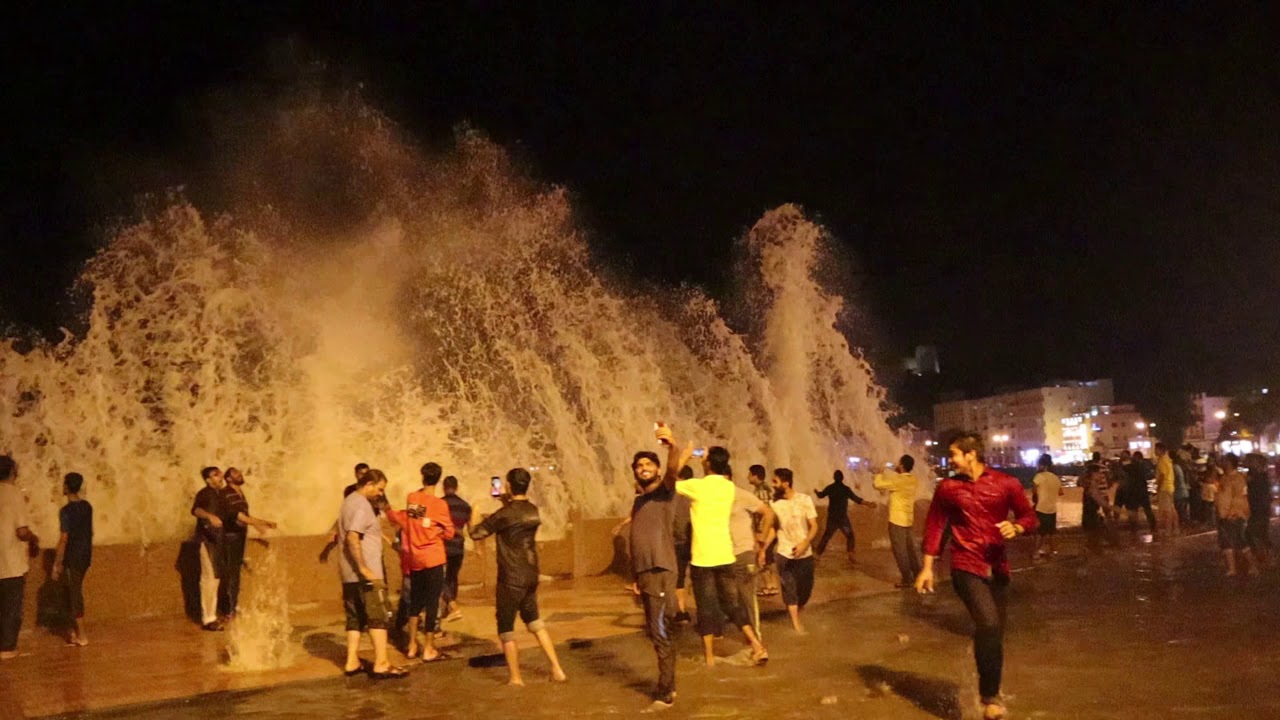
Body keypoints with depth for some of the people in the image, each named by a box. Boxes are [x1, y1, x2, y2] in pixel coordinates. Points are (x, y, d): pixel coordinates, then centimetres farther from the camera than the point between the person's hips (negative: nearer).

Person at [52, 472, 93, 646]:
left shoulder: (66, 510, -18)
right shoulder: (87, 506, 6)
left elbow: (64, 539, -19)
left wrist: (57, 564, -14)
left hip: (73, 557, -8)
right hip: (85, 555, 8)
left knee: (74, 593, 0)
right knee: (74, 591, 18)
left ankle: (82, 635, 4)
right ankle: (75, 630, 25)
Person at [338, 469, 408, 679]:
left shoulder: (349, 501, 16)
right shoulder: (362, 505, -15)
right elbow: (352, 538, -26)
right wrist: (364, 569, -26)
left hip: (349, 573, 10)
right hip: (365, 573, -10)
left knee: (355, 617, 12)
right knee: (379, 616, -6)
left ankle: (352, 662, 14)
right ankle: (381, 664, -6)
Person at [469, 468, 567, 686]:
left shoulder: (504, 514, -17)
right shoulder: (533, 511, 4)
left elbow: (476, 534, -9)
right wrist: (506, 503, 19)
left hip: (511, 579, -7)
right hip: (531, 576, 7)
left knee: (506, 627, 8)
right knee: (533, 620, 22)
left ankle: (515, 678, 15)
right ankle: (556, 669, 17)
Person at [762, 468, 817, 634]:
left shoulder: (805, 500, -10)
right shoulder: (774, 503, -6)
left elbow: (814, 526, -8)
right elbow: (772, 528, 0)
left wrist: (805, 543, -26)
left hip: (805, 554, 0)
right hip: (785, 554, 0)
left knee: (806, 588, 7)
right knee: (789, 589, -2)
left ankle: (797, 613, 35)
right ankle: (796, 624, 9)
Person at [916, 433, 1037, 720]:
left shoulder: (1006, 484, -1)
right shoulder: (947, 487, 0)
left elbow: (1029, 517, 7)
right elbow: (935, 526, 5)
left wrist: (1015, 528, -16)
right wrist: (927, 567, 3)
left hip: (998, 568, 2)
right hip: (966, 567, -2)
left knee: (994, 632, 12)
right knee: (988, 624, -22)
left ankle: (991, 692, 34)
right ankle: (990, 695, -5)